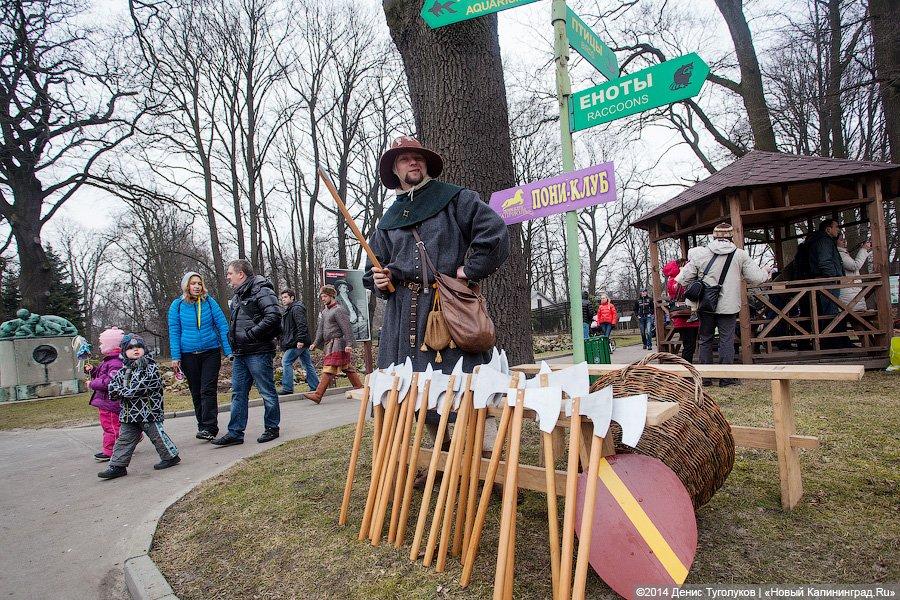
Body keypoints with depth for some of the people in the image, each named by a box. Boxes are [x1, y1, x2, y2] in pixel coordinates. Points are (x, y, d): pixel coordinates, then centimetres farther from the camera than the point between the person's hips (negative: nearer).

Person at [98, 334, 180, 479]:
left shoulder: (150, 367, -10)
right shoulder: (122, 371, 11)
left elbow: (141, 388, -19)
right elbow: (112, 389, 9)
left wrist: (121, 391, -12)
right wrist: (123, 392, -12)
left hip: (148, 411, -6)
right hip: (129, 414, 6)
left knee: (157, 435, 2)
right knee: (124, 439, 8)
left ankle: (171, 456, 18)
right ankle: (117, 466, 15)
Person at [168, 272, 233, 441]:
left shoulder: (209, 302, -2)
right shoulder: (177, 305, 0)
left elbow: (222, 326, -3)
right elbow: (174, 332, 2)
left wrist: (229, 351, -9)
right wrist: (175, 357, -3)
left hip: (211, 352, -2)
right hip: (188, 355, 2)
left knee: (208, 390, -7)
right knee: (196, 392, 11)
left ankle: (210, 427, -7)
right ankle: (202, 424, 24)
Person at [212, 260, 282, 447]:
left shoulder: (261, 291, -12)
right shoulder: (238, 295, 18)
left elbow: (274, 316, -24)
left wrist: (250, 334, -21)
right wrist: (232, 337, 12)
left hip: (259, 352, -9)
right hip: (240, 353, 9)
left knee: (267, 392, 3)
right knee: (238, 393, 11)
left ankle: (272, 428, 17)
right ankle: (235, 433, 17)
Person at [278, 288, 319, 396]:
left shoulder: (296, 309, -11)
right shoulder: (288, 310, 22)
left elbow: (302, 325, -22)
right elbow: (286, 329, 27)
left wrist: (300, 340, -28)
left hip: (297, 343, -10)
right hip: (301, 343, 10)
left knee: (286, 362, -9)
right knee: (307, 364, 10)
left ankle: (287, 388, -7)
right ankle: (315, 386, 14)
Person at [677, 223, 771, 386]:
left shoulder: (700, 253, -3)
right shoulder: (740, 255, -4)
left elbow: (682, 280, -2)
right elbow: (756, 277, 1)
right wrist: (765, 272, 23)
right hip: (728, 306, -1)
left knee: (705, 340, 11)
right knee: (726, 341, 4)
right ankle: (725, 378, 5)